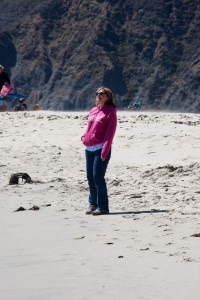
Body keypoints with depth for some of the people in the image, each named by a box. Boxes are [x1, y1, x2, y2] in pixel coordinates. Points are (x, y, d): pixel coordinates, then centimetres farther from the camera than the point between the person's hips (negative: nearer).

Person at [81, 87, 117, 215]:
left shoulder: (110, 112, -4)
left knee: (98, 177, -10)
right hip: (89, 149, 7)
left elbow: (110, 133, -10)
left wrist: (104, 151, -16)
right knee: (90, 177, 8)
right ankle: (93, 203, 17)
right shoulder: (93, 111, 17)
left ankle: (102, 206, -6)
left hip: (100, 148, -7)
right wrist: (84, 137, 8)